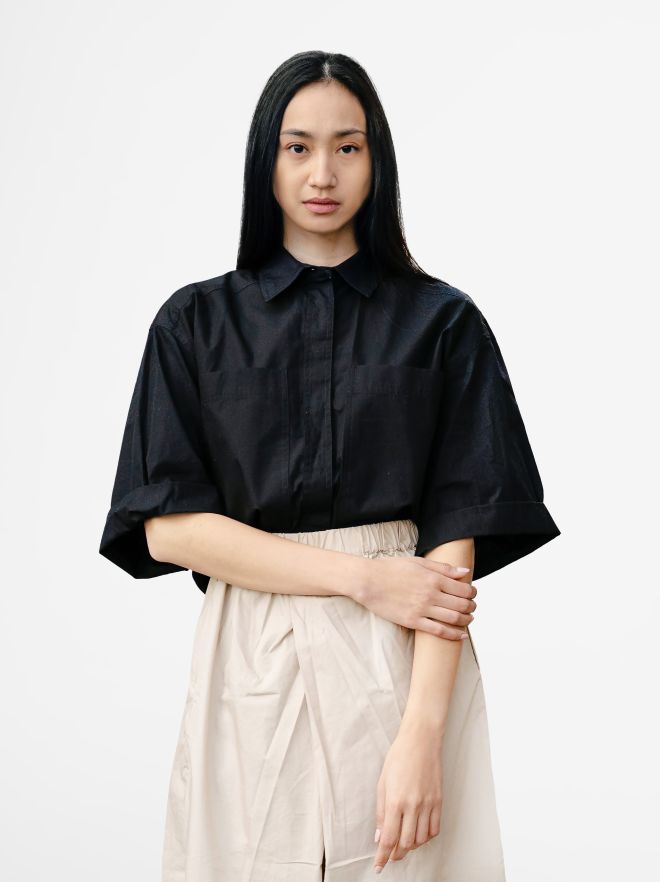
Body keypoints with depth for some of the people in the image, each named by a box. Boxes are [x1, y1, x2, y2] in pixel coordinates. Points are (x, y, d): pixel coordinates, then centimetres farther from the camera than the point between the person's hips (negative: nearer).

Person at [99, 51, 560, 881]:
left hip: (404, 660, -1)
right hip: (251, 660, 1)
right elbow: (168, 528, -4)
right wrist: (363, 576, -12)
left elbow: (454, 538, -6)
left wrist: (422, 733, -17)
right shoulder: (195, 323, 4)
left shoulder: (441, 322, 1)